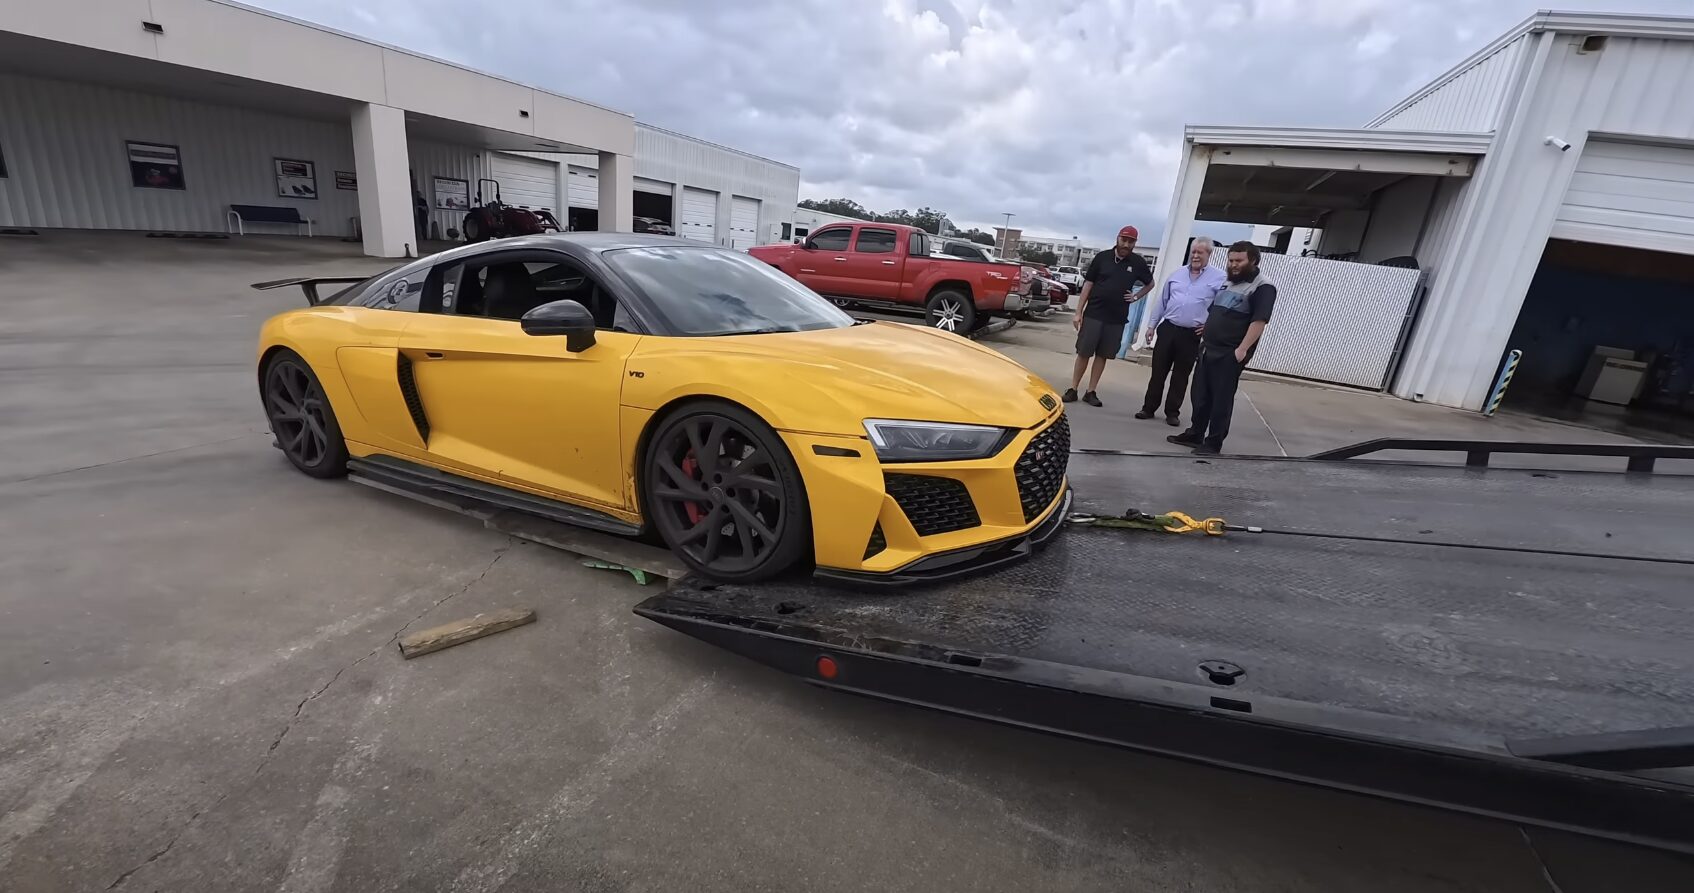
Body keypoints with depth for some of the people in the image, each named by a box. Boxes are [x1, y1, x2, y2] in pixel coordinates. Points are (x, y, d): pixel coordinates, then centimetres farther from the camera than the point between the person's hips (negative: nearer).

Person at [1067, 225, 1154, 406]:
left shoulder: (1137, 262, 3)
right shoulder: (1102, 257, -2)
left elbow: (1150, 284, 19)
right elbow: (1088, 284, 1)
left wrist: (1135, 297, 3)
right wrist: (1078, 312, -3)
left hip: (1117, 318, 2)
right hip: (1093, 314, -2)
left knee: (1102, 355, 7)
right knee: (1083, 352, 0)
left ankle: (1091, 392, 14)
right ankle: (1072, 390, 8)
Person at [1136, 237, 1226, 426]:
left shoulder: (1220, 278, -3)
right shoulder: (1177, 274, 9)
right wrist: (1153, 325, 14)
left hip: (1192, 335, -3)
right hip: (1167, 329, 3)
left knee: (1180, 376, 6)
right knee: (1158, 371, 5)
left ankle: (1172, 413, 16)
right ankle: (1149, 408, 13)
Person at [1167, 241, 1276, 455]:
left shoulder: (1263, 288, -8)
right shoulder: (1229, 283, 19)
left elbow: (1259, 321, -18)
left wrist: (1242, 349, -24)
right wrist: (1206, 330, 20)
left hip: (1230, 354, -8)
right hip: (1208, 348, 8)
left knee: (1221, 399, -3)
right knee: (1200, 395, 11)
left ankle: (1214, 442, 4)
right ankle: (1195, 434, 22)